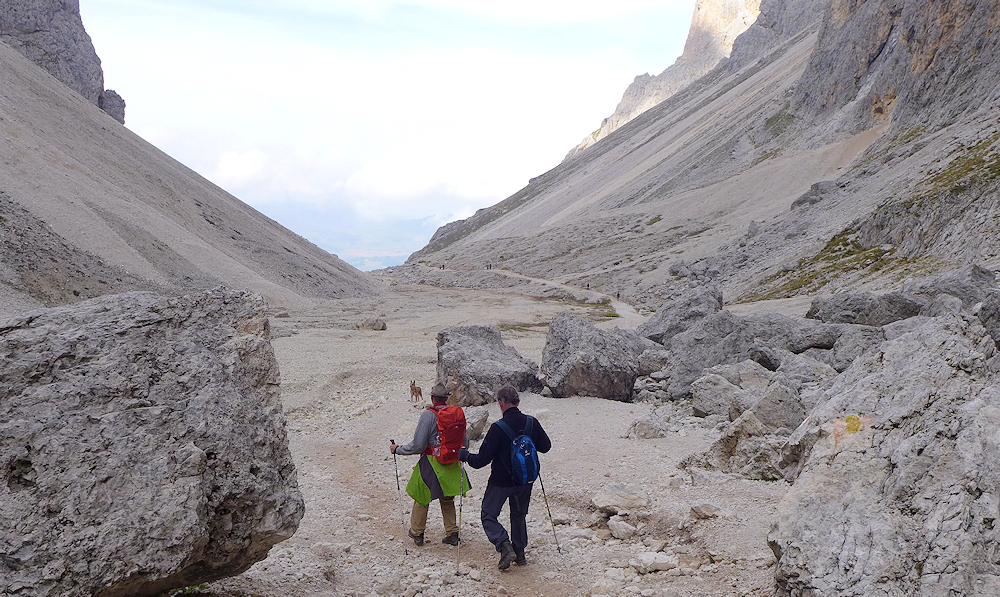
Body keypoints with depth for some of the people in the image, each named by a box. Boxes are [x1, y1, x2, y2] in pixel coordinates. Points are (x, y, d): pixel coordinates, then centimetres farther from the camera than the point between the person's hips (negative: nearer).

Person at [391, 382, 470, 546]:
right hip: (453, 465, 5)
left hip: (432, 464, -5)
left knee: (422, 498, 14)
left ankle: (417, 533, 26)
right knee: (447, 500, 20)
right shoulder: (458, 413, 0)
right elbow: (465, 443, 8)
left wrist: (398, 450, -3)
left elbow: (417, 445, -17)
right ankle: (452, 534, 21)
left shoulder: (428, 415, -15)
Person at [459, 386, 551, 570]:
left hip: (501, 481, -5)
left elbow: (482, 459, -19)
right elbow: (546, 446, 8)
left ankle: (505, 546, -9)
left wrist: (465, 455, -1)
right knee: (519, 515, 23)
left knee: (489, 515, 9)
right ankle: (520, 553, 27)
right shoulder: (532, 423, -7)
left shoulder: (498, 428, -22)